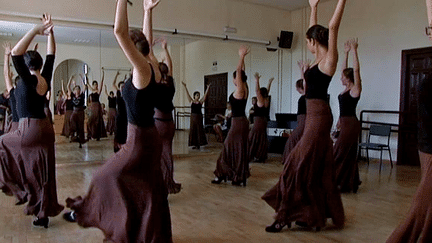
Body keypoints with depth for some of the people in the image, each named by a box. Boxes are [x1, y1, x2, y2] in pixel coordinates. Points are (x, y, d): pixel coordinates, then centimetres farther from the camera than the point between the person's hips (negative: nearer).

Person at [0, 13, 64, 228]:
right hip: (45, 129, 7)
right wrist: (49, 32, 9)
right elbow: (51, 55, 15)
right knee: (43, 174, 10)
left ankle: (20, 187, 21)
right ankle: (44, 215, 17)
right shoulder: (46, 78, 5)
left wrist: (36, 30, -23)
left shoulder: (28, 80, -11)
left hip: (30, 130, -7)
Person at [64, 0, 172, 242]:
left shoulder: (143, 70, -19)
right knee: (150, 190, 16)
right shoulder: (153, 69, 4)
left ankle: (86, 211, 30)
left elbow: (119, 31, -27)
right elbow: (145, 43, 22)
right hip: (149, 138, 9)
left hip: (139, 141, -9)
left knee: (107, 176, 10)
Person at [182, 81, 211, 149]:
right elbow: (188, 94, -1)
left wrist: (208, 88, -11)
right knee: (193, 130, 3)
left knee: (199, 130, 0)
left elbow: (205, 95, -4)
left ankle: (198, 143, 7)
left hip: (199, 117, -1)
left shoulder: (201, 102, 2)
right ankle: (194, 144, 11)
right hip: (193, 116, 1)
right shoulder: (191, 101, 3)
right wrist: (185, 87, -6)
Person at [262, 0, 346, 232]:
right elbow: (315, 31, 24)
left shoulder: (329, 59, -10)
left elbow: (333, 26, -18)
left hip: (318, 117, -10)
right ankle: (320, 213, 23)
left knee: (301, 165, -7)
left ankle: (286, 216, 1)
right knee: (317, 167, 13)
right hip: (314, 116, 10)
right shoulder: (319, 58, 13)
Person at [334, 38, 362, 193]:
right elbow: (345, 69, 20)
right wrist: (346, 53, 19)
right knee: (349, 155, 11)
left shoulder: (355, 89, -9)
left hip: (351, 124, -9)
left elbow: (356, 70, -17)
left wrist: (354, 51, -15)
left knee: (339, 153, -8)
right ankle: (350, 184, 18)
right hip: (346, 124, 9)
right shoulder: (347, 89, 12)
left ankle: (334, 181, -2)